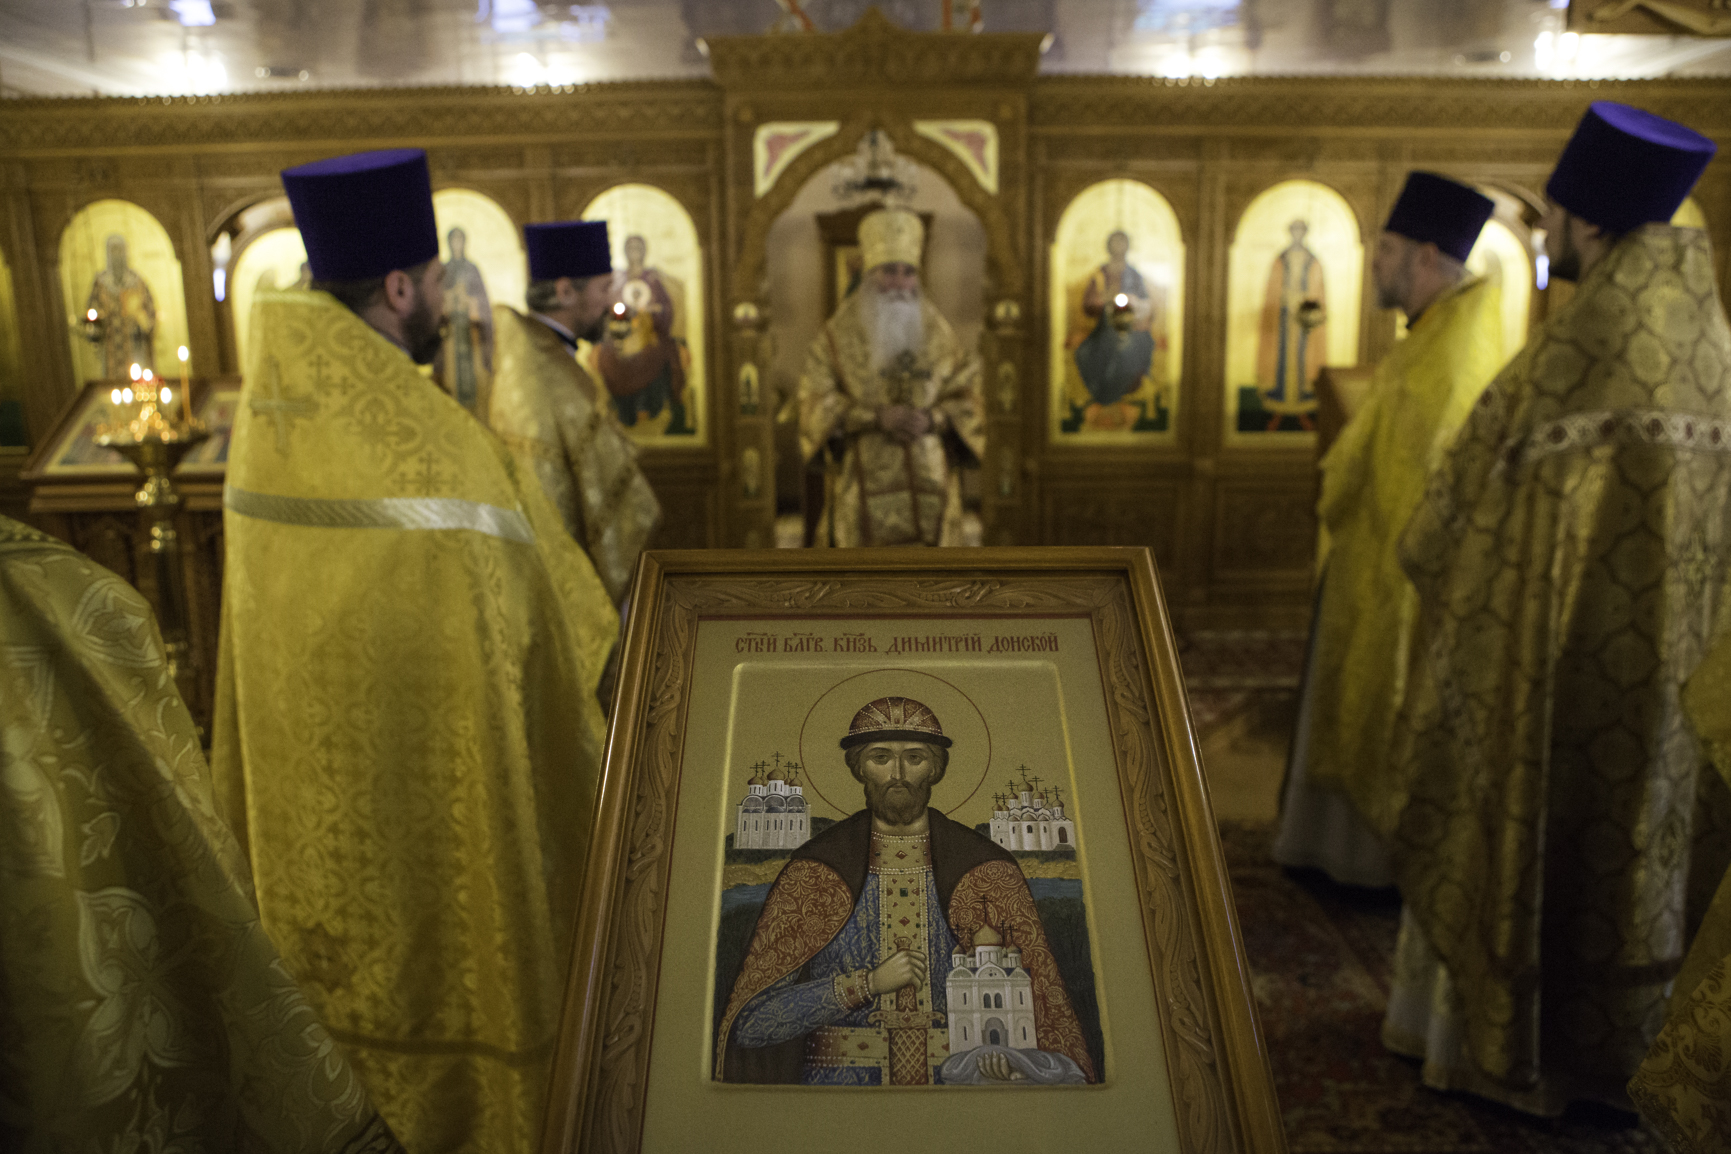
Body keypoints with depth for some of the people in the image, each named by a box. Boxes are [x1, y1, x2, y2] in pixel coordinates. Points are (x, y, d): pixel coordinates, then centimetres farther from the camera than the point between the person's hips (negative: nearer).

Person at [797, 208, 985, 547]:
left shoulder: (938, 332, 10)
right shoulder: (839, 332, 2)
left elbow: (967, 400, 7)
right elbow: (816, 403, -5)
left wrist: (932, 420, -14)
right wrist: (878, 417, -17)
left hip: (928, 486, 2)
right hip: (864, 488, -2)